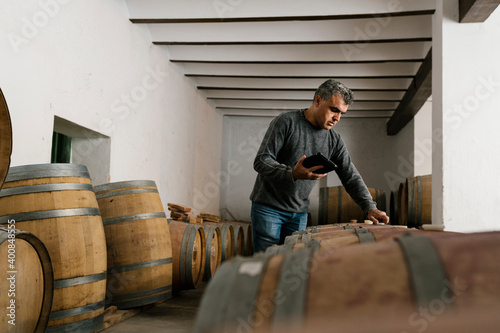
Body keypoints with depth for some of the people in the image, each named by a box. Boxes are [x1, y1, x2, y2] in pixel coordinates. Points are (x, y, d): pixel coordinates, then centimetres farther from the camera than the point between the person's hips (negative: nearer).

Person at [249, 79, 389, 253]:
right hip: (268, 207, -5)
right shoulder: (286, 122, -11)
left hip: (299, 213, 5)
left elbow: (351, 177, 6)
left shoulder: (334, 140, 5)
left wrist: (370, 207, -9)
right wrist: (292, 174, -32)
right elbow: (261, 161, -16)